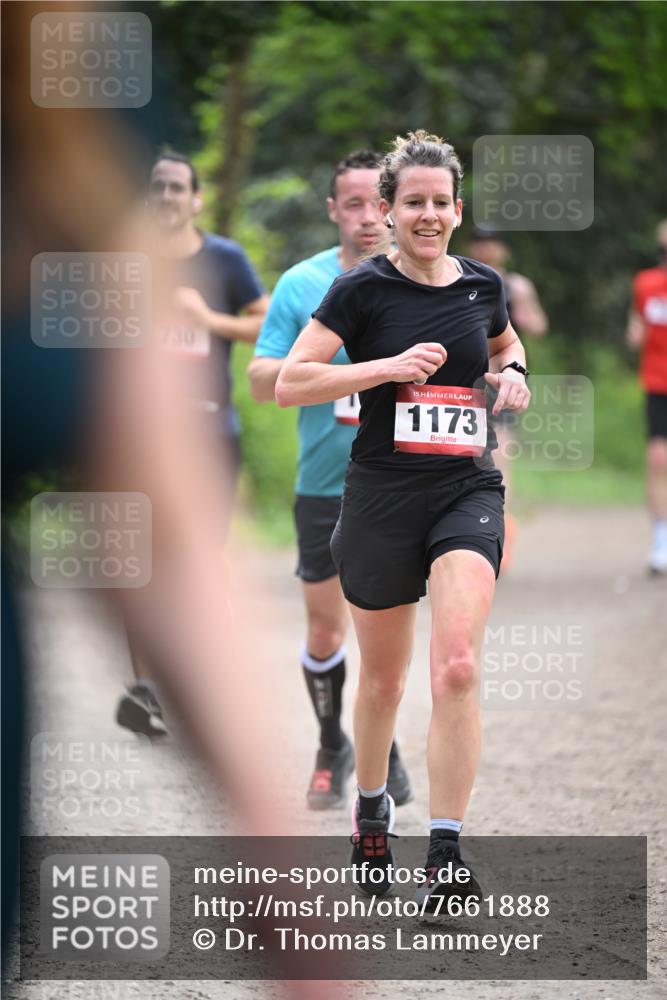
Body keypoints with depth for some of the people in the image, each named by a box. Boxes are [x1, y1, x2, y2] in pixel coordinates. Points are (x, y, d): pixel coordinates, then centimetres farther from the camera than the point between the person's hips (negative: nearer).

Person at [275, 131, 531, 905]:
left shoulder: (483, 286, 7)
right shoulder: (363, 289, -4)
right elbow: (289, 384, -8)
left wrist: (511, 372, 7)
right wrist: (388, 366, -16)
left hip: (467, 493, 1)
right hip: (382, 497, -1)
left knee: (457, 666, -18)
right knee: (383, 678, 11)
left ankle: (445, 856, -18)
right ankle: (370, 819, 37)